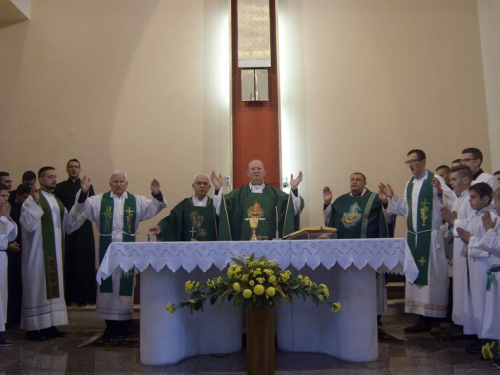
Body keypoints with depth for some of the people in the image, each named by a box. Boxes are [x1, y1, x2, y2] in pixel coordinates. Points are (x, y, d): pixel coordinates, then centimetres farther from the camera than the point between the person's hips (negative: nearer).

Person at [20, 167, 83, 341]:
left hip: (55, 253, 7)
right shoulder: (32, 200, -8)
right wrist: (35, 202, -27)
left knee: (54, 285, 9)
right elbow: (28, 224, -20)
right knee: (37, 285, -2)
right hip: (38, 252, -7)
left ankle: (49, 325, 17)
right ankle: (33, 328, 7)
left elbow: (68, 225, 11)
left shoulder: (57, 201, 15)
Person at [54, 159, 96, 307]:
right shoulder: (60, 187, 11)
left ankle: (83, 297, 5)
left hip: (84, 229, 0)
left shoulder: (87, 185, 11)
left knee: (84, 263, -1)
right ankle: (67, 296, 7)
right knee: (67, 263, -1)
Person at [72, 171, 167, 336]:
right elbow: (83, 207, -5)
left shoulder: (136, 201, 8)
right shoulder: (100, 200, 7)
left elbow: (153, 207, -4)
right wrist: (83, 193, -23)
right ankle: (110, 322, 15)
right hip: (107, 249, 0)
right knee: (108, 282, 4)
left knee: (126, 283, 4)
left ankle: (124, 321, 16)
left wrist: (156, 194, -23)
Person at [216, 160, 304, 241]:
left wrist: (294, 189, -17)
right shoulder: (238, 194, 8)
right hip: (244, 240, 0)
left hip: (269, 242, 0)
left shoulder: (275, 194, 7)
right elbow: (219, 210, -2)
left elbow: (294, 210, -5)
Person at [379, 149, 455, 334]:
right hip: (412, 236, 7)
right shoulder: (409, 184, 15)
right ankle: (423, 318, 21)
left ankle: (436, 319, 11)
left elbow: (452, 202, -17)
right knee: (416, 276, 10)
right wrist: (392, 197, 11)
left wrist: (440, 192, -34)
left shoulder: (435, 180, -7)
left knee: (433, 275, -1)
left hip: (431, 236, -7)